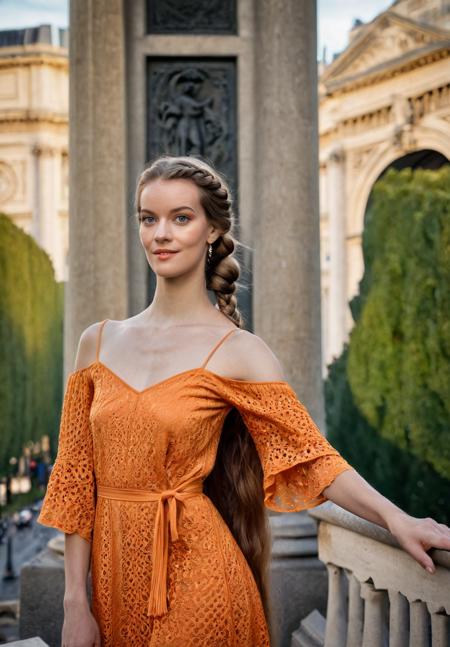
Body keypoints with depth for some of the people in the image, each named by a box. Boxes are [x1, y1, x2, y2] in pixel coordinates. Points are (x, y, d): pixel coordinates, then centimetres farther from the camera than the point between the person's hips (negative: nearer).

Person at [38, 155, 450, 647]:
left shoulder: (238, 352, -8)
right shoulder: (98, 342, 3)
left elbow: (312, 458, -10)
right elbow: (77, 477, 3)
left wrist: (398, 520, -23)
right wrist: (75, 604, 1)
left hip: (193, 573, -4)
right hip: (114, 570, 4)